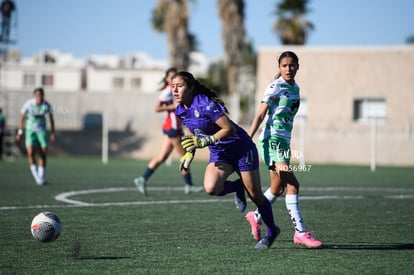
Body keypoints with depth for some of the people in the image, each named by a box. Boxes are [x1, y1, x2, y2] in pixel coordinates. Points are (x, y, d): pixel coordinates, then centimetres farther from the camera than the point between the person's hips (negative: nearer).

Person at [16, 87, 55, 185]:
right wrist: (20, 132, -1)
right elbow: (22, 117, -2)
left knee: (43, 154, 0)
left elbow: (51, 117, 6)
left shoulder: (47, 105, -12)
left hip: (42, 130, 2)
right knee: (30, 153, -19)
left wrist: (53, 132, 7)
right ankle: (36, 176, -3)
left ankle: (41, 178, 15)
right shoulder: (28, 104, -16)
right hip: (30, 130, -2)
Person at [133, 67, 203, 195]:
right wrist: (173, 107, -20)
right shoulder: (168, 90, -12)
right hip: (172, 126, -9)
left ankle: (142, 179, 6)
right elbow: (157, 108, -17)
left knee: (161, 157, 7)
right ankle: (189, 185, 8)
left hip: (176, 126, 9)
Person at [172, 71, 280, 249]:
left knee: (255, 195, 2)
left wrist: (205, 141, -34)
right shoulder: (180, 111, -2)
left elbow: (229, 128, -27)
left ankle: (272, 231, 25)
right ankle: (237, 188, 9)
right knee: (211, 188, -24)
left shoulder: (206, 104, -26)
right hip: (219, 153, 6)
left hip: (241, 148, -6)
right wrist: (190, 153, 2)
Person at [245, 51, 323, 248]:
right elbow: (260, 116, -11)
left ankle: (256, 217, 40)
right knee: (292, 185, -17)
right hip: (271, 139, -8)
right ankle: (300, 233, -19)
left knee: (278, 188, 18)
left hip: (284, 141, 9)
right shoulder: (275, 87, -8)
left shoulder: (295, 89, 14)